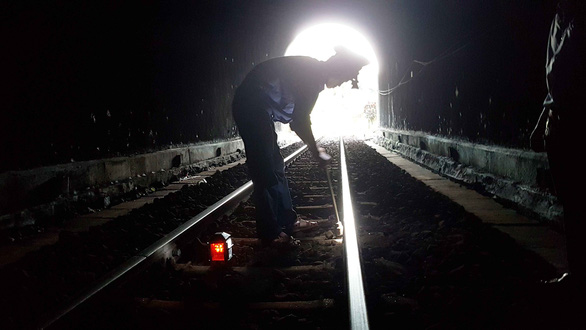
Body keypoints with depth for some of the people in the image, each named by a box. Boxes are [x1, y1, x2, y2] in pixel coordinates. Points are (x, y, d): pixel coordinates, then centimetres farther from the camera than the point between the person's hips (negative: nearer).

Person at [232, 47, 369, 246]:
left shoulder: (312, 72, 13)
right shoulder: (313, 75, -17)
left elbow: (297, 119, 18)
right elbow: (299, 121, -20)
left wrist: (315, 148, 15)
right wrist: (316, 152, -8)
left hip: (258, 108, 11)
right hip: (252, 106, -11)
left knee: (276, 167, 14)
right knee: (265, 172, -7)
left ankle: (287, 221, 24)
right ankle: (270, 233, 2)